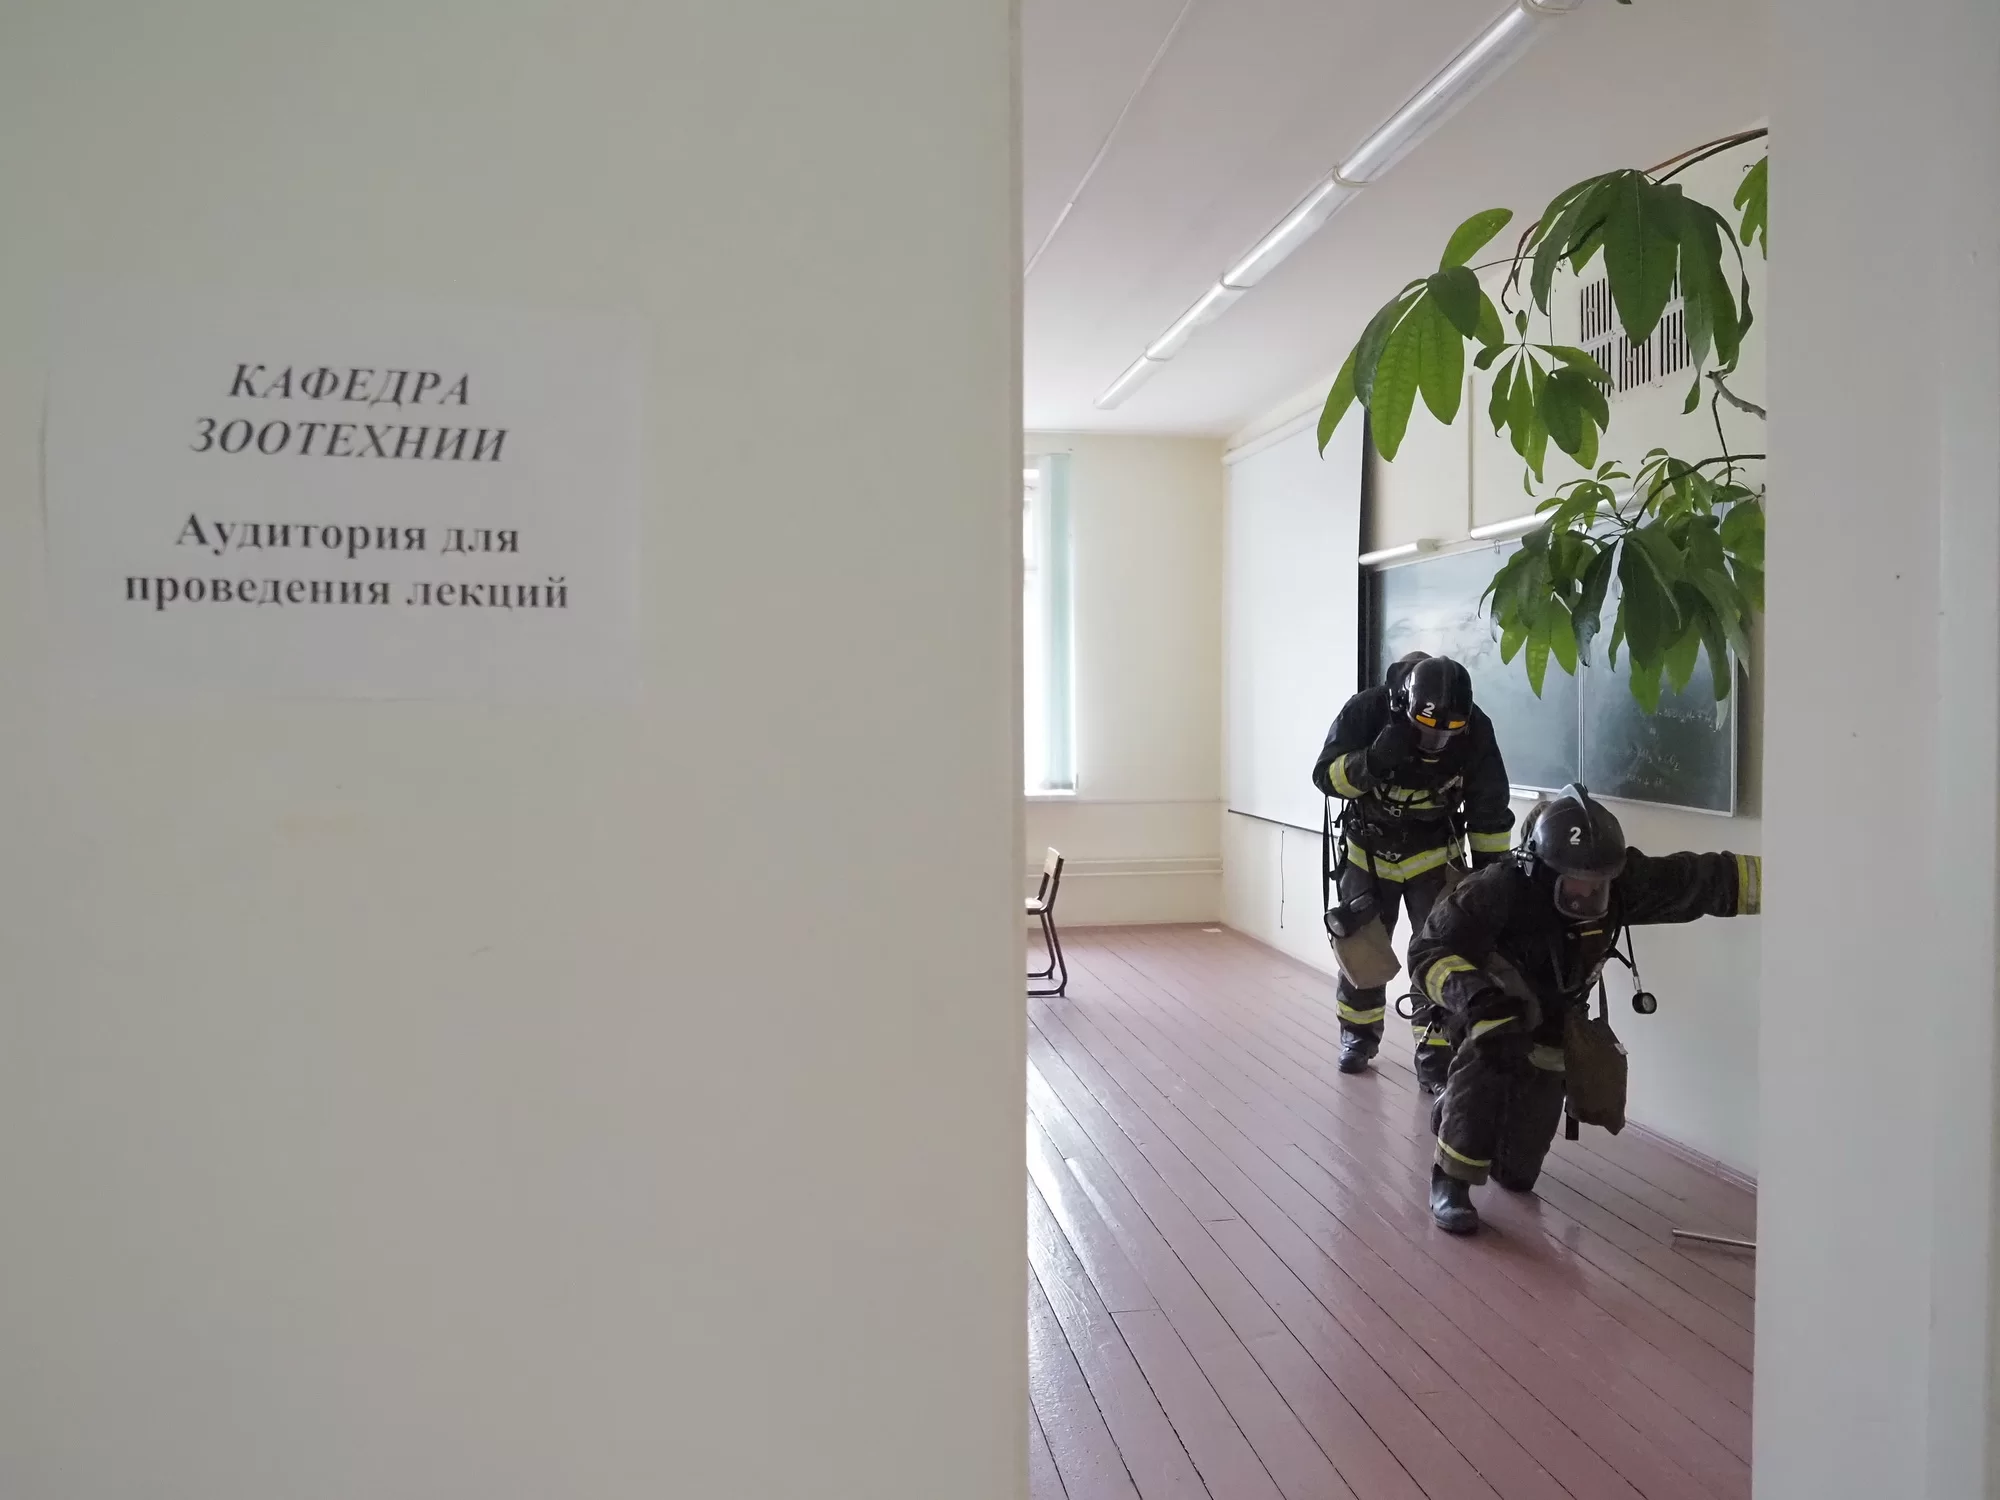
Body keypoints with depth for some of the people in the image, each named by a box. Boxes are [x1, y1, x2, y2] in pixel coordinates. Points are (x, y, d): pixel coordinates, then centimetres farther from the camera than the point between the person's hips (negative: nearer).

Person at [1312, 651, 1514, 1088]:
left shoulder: (1475, 732, -21)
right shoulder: (1366, 711, -25)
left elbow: (1489, 811, -8)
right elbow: (1327, 776, -21)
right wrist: (1373, 761, -40)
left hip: (1434, 855, 0)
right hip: (1369, 851, 0)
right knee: (1359, 948, 10)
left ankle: (1436, 1056, 2)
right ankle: (1359, 1034, 32)